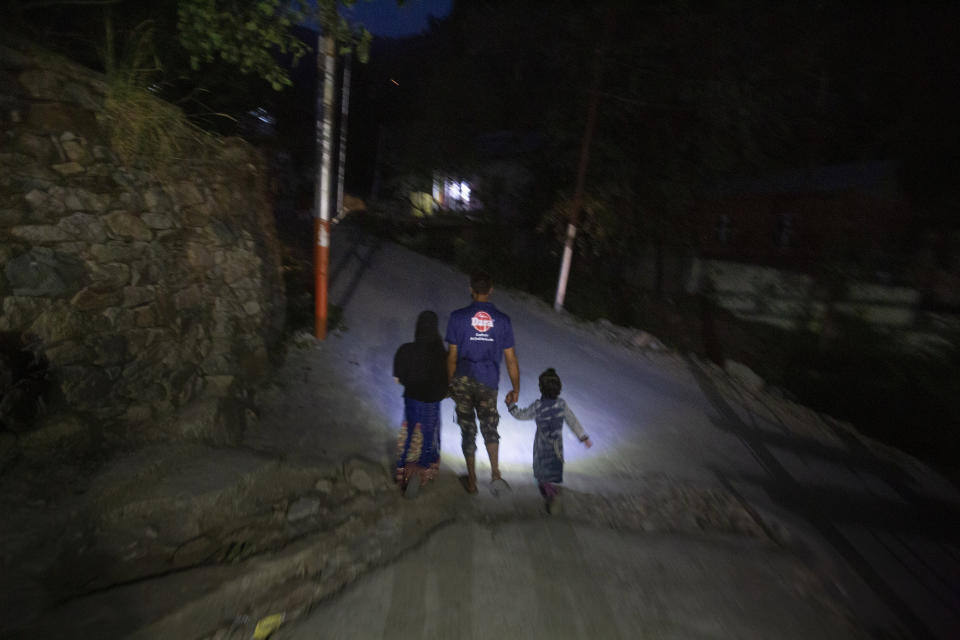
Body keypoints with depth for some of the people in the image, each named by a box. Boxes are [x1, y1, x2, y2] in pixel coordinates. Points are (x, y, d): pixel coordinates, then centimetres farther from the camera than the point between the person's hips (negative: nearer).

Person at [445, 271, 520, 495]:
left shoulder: (457, 317, -5)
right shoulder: (502, 320, -2)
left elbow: (452, 356, -3)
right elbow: (511, 359, 0)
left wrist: (451, 384, 9)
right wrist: (516, 388, 10)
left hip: (462, 381, 0)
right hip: (488, 383, 0)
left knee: (468, 429, 13)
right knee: (490, 427, 15)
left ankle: (472, 481, 23)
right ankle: (495, 473, -4)